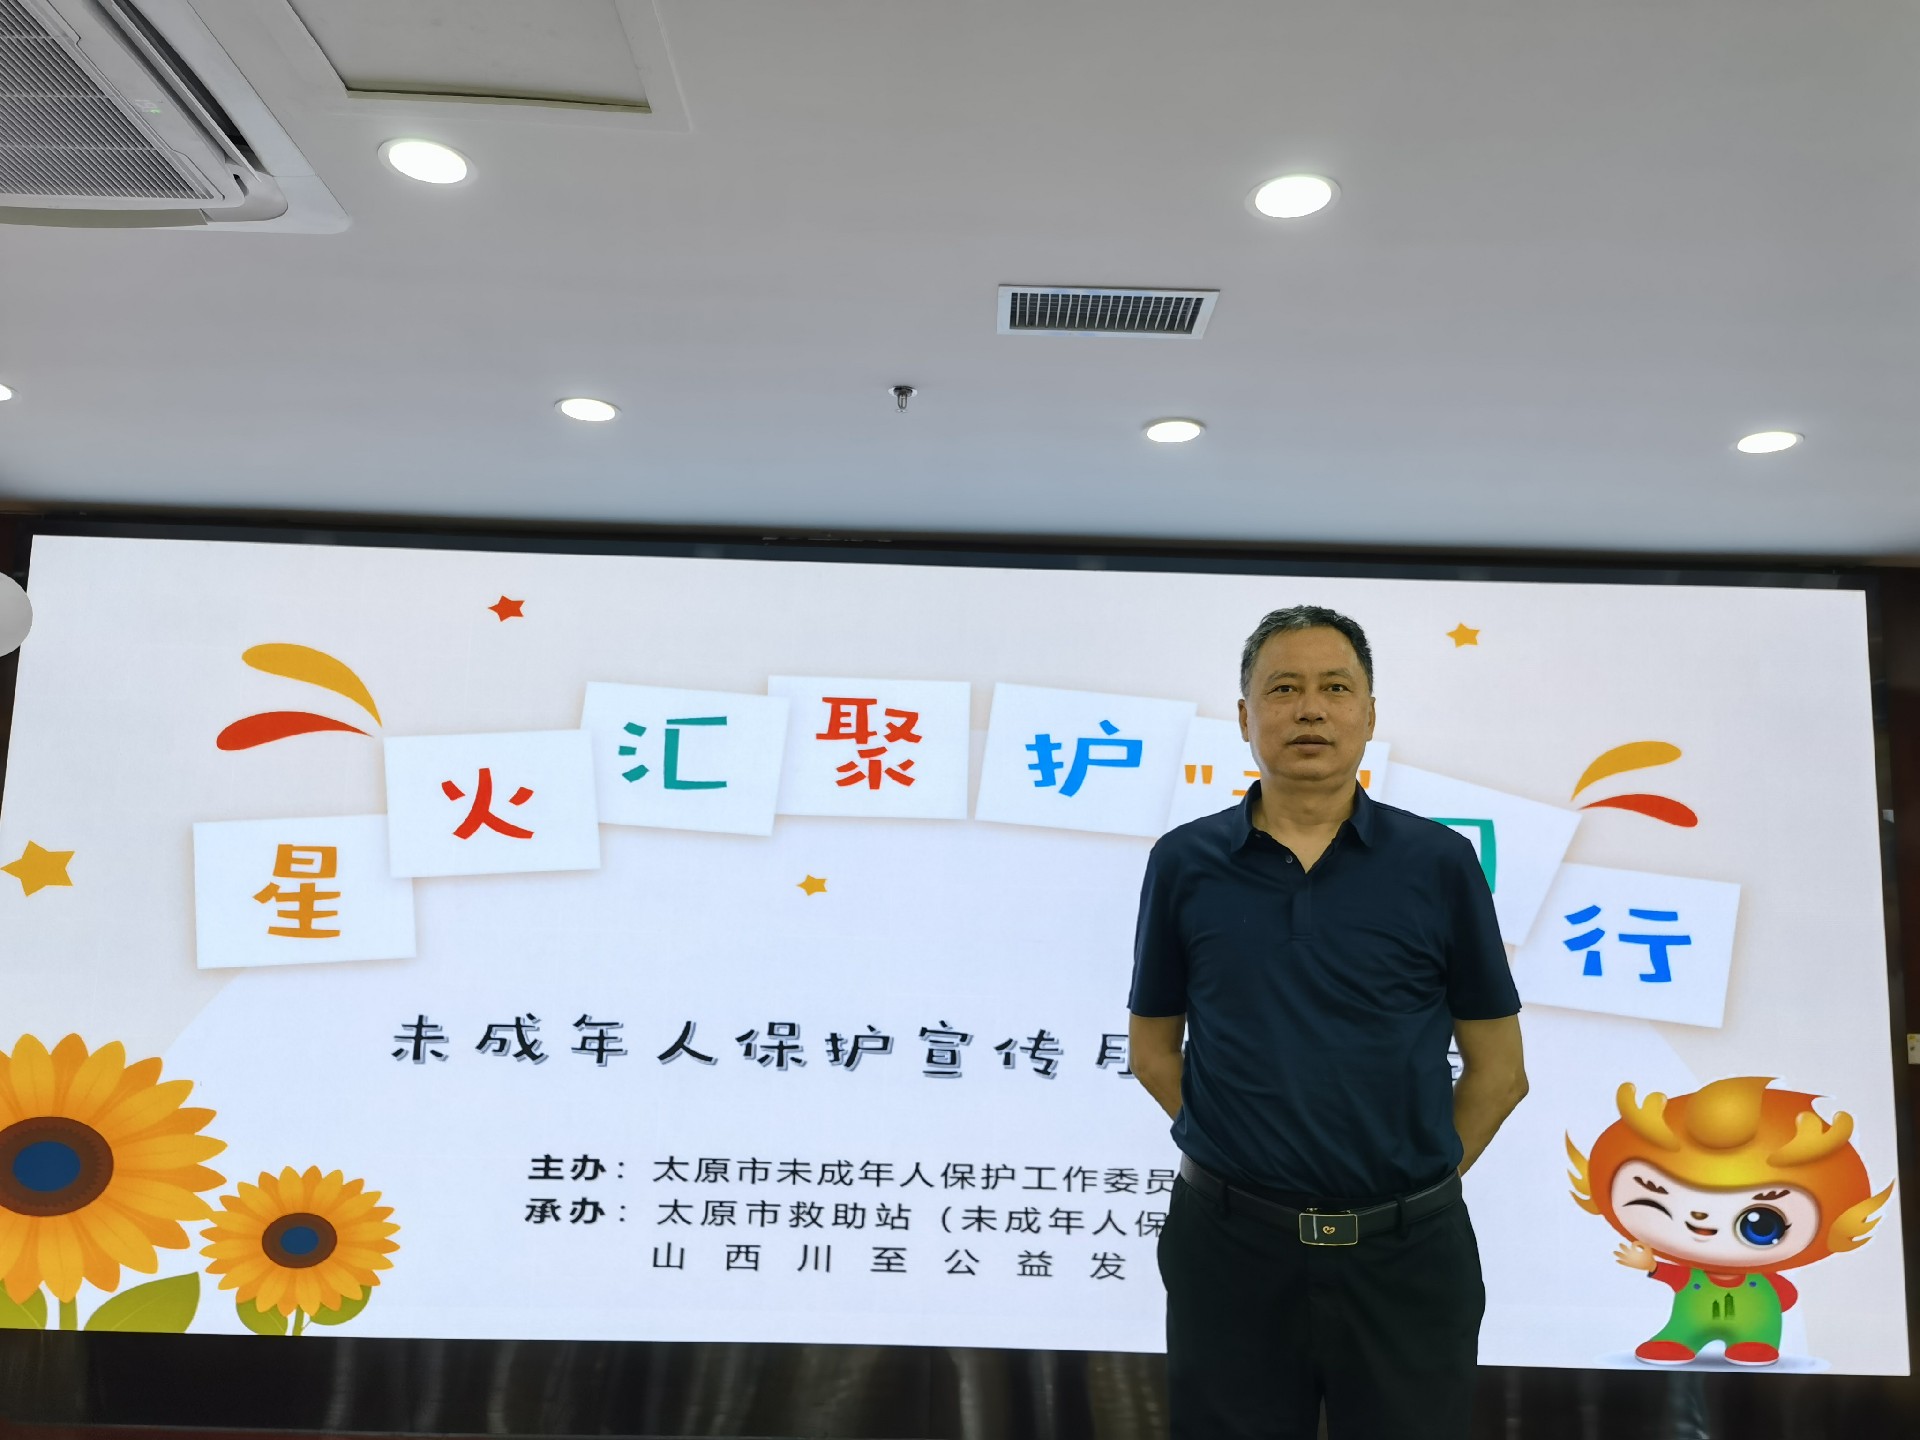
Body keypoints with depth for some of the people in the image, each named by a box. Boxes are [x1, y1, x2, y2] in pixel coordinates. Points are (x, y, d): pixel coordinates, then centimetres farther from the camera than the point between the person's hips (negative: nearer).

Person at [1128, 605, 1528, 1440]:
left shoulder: (1439, 863, -2)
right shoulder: (1184, 863, -1)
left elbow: (1497, 1068, 4)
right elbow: (1153, 1050, 8)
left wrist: (1418, 1177, 1)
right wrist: (1243, 1153, 2)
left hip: (1405, 1251, 0)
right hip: (1230, 1245, 1)